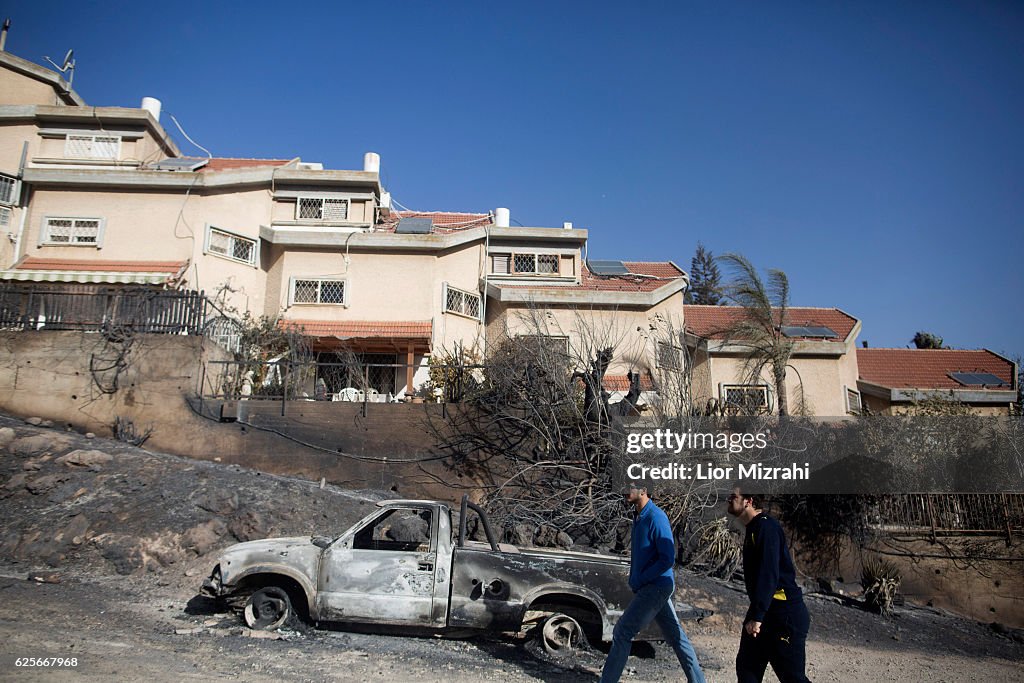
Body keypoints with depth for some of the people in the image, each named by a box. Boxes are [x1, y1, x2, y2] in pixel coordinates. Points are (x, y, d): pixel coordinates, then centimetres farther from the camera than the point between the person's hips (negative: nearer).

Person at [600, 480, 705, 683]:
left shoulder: (655, 517, -19)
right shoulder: (638, 516, 10)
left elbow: (668, 558, -23)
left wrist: (640, 580, -17)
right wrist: (634, 579, 10)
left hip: (655, 587, -9)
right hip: (650, 587, 9)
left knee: (622, 632, -6)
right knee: (676, 635, 15)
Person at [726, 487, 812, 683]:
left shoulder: (766, 527, -17)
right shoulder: (753, 529, 13)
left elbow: (769, 575, -26)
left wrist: (756, 616, -28)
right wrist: (753, 615, 20)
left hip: (785, 615, -10)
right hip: (764, 614, 10)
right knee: (747, 667, 12)